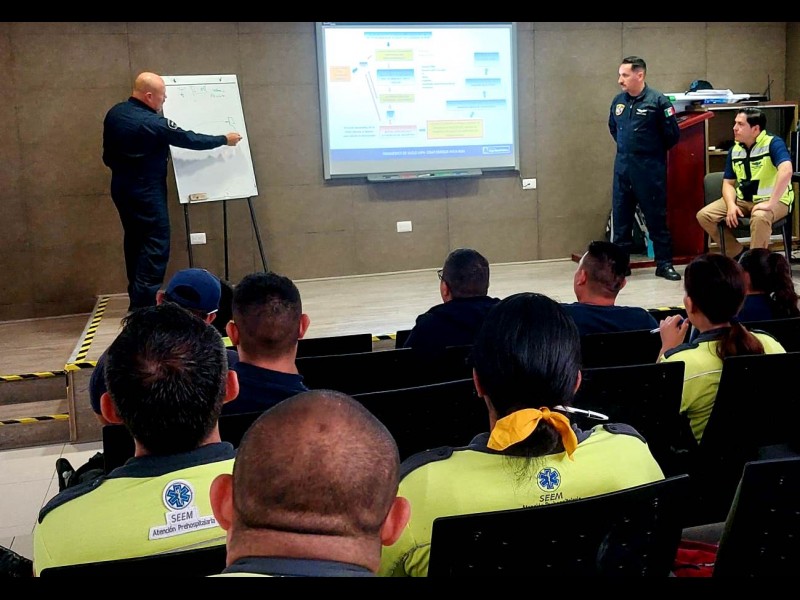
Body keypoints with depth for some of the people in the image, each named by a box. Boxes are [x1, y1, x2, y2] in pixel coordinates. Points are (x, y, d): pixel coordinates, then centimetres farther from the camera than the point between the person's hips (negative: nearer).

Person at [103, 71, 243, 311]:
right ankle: (143, 308, -8)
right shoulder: (152, 123, -22)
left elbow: (108, 155, 11)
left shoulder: (114, 113, 3)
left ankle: (137, 299, 25)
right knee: (155, 246, -5)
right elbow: (190, 139, -14)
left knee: (135, 241, 17)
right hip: (146, 192, -9)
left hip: (121, 188, 9)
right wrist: (224, 139, -3)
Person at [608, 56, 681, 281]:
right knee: (620, 216, 8)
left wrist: (654, 152, 6)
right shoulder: (618, 101, 7)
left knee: (657, 216, 2)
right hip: (622, 166, 5)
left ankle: (664, 263, 11)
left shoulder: (658, 101, -10)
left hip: (650, 168, -5)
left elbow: (672, 134, -6)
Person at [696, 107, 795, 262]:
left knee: (760, 217, -40)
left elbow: (786, 171, -32)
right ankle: (739, 255, 2)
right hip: (743, 200, 7)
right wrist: (731, 205, -12)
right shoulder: (734, 150, 5)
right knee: (704, 215, -7)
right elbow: (728, 183, 9)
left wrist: (770, 203, -36)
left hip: (774, 201, -7)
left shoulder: (773, 143, -16)